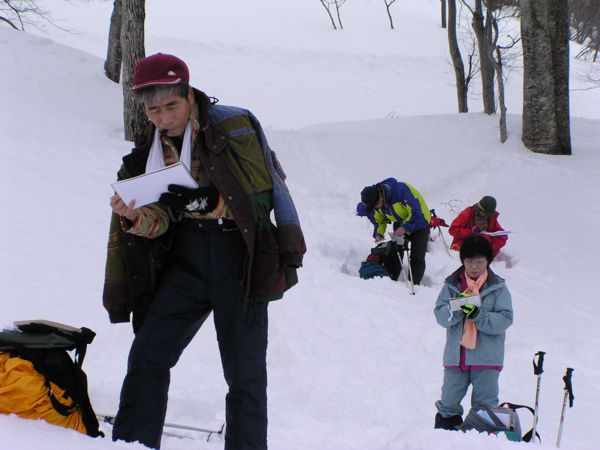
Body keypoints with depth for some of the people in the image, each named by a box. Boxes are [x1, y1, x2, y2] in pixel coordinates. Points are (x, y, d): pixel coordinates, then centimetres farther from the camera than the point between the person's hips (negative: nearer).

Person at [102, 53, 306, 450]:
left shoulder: (234, 126, -4)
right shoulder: (150, 151, 11)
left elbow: (268, 187, -4)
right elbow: (161, 220, 1)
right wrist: (138, 217, -18)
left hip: (238, 260, -4)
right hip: (184, 263, 4)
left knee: (245, 373, -1)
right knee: (147, 357, -2)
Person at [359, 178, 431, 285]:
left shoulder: (400, 189, -37)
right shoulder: (375, 200, -12)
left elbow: (416, 212, -35)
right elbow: (378, 219, 5)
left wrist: (404, 227, -40)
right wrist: (378, 234, -13)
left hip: (418, 223, -7)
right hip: (400, 225, 7)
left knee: (416, 258, -11)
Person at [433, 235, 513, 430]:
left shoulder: (497, 287, 0)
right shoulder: (452, 284, 5)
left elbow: (505, 319, -9)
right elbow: (440, 315, -3)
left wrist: (478, 314, -22)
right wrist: (457, 308, -22)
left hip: (487, 359, -2)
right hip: (456, 356, 2)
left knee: (485, 406, 1)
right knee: (448, 403, 10)